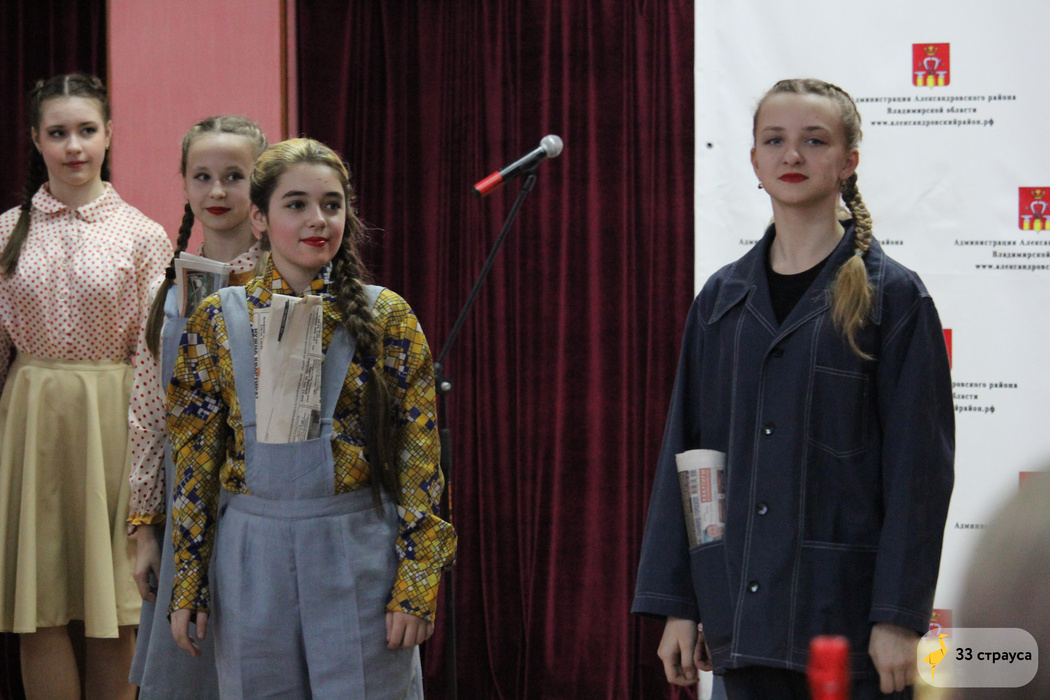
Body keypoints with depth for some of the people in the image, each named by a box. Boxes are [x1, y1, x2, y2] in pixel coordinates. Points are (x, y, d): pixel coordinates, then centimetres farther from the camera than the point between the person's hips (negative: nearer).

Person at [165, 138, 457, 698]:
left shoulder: (387, 317, 0)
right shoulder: (217, 321, 3)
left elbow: (418, 459, -1)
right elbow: (195, 462, 5)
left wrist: (415, 581, -7)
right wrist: (187, 586, 3)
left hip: (360, 557, -1)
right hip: (254, 562, 1)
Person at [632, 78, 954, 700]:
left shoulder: (893, 296, -1)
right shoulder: (722, 298, 11)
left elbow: (920, 463, -5)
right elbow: (685, 451, 11)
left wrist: (899, 618, -12)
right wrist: (676, 603, 6)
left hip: (846, 609, -4)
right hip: (742, 612, 4)